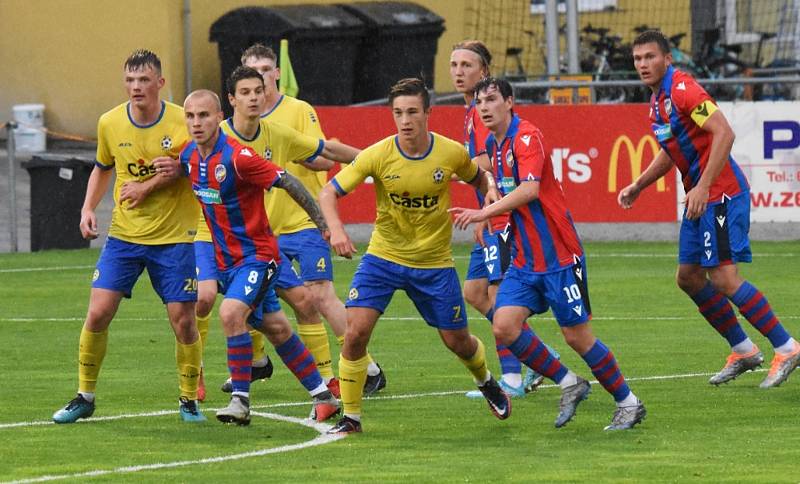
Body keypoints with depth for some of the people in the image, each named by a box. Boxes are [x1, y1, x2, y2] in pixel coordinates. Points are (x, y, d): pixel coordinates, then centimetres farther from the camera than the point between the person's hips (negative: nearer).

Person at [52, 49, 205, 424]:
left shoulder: (183, 121, -11)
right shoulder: (110, 123, 1)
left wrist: (146, 186, -17)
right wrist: (88, 208, 4)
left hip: (174, 238, -2)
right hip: (123, 235, 3)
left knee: (183, 320, -4)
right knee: (98, 312, -6)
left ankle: (189, 399, 16)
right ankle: (84, 397, 10)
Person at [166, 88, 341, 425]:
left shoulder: (237, 156, -23)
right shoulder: (188, 156, -1)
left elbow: (289, 183, -18)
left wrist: (323, 223, -13)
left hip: (256, 255, -8)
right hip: (225, 258, 8)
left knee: (231, 313, -27)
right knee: (276, 330, 15)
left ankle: (241, 399, -18)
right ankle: (322, 396, 27)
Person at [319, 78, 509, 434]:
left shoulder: (452, 154, -12)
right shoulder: (378, 155, -16)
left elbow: (479, 180, 12)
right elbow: (328, 193, -13)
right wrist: (336, 229, -31)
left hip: (434, 263, 1)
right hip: (383, 257, -1)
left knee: (457, 341, 10)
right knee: (355, 331, -17)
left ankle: (486, 382, 45)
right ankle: (350, 416, -1)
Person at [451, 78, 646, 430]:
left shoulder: (526, 137, -15)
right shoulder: (494, 145, 12)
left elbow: (529, 189, -29)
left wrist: (484, 213, -32)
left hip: (559, 256, -8)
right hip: (524, 262, 8)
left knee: (576, 335, -4)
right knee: (504, 326, -9)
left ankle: (628, 403, 13)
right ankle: (569, 384, 8)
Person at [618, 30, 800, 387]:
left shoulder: (683, 89, -16)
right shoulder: (657, 101, 14)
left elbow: (724, 133, -25)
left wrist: (703, 187, -28)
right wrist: (637, 186, 19)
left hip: (721, 194, -10)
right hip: (700, 197, 10)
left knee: (724, 278, -14)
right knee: (689, 277, 11)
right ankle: (743, 351, 20)